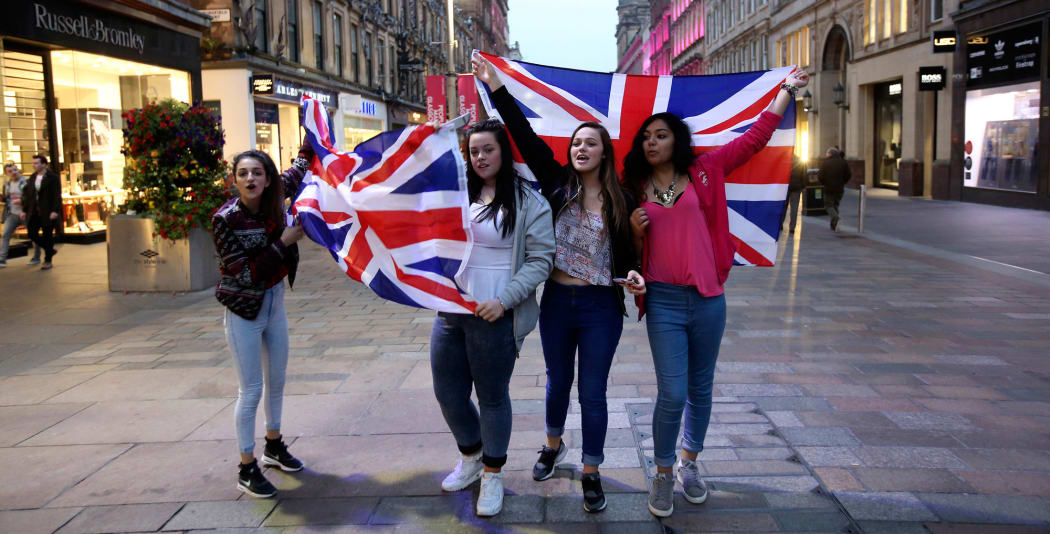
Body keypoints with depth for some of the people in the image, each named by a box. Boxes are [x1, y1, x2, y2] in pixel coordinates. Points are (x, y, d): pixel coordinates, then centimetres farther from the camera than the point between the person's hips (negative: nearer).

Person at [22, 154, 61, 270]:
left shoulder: (53, 177, -8)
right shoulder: (32, 178, 10)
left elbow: (57, 195, -13)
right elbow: (27, 194, 13)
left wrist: (55, 211, -20)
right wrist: (25, 209, 8)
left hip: (48, 212, -6)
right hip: (34, 212, 6)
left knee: (47, 235, 1)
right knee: (32, 234, 3)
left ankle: (48, 261, 12)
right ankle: (50, 250, 24)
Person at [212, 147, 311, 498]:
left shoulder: (272, 202, -6)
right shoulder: (224, 219, -20)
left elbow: (298, 170, 13)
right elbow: (245, 274, -22)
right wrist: (284, 242, -24)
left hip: (274, 302, 6)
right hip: (243, 311, -6)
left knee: (276, 381, 18)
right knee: (251, 390, -1)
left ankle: (274, 446, 39)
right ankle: (247, 469, 13)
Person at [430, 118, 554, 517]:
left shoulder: (528, 202, -6)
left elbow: (540, 259, -11)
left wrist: (504, 300, -19)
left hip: (494, 318, -5)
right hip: (450, 310, 6)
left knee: (492, 397, 8)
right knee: (447, 393, 14)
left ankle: (492, 475, 29)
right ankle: (471, 459, 40)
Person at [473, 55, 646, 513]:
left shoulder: (620, 200, -2)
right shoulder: (556, 184, -1)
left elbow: (628, 252, 7)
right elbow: (525, 136, -7)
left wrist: (632, 275, -15)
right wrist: (496, 87, -12)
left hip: (600, 307, -2)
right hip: (556, 302, 2)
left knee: (593, 392, 6)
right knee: (558, 381, 19)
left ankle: (591, 473, 22)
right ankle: (553, 445, 45)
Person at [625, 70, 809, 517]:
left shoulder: (704, 171, 4)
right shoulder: (636, 188, 6)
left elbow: (754, 138, 8)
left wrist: (787, 89, 11)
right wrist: (634, 231, -8)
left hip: (707, 298, 1)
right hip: (664, 301, -1)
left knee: (700, 389, 13)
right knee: (672, 394, -5)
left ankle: (690, 464, 33)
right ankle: (663, 475, 15)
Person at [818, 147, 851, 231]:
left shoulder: (825, 163, -6)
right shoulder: (843, 162, 3)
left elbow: (820, 176, -9)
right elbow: (848, 175, 2)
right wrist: (842, 183, 16)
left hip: (829, 189, -4)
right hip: (840, 189, 4)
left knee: (829, 205, 3)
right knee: (835, 205, 14)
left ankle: (836, 219, -25)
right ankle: (833, 226, 14)